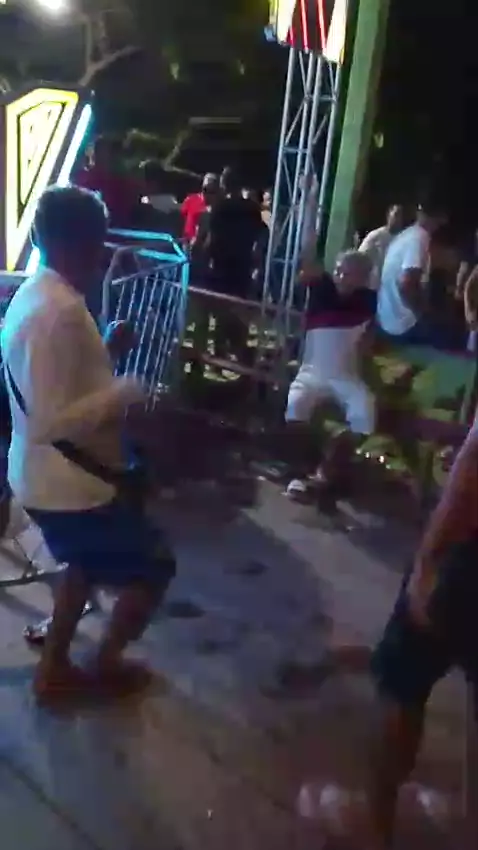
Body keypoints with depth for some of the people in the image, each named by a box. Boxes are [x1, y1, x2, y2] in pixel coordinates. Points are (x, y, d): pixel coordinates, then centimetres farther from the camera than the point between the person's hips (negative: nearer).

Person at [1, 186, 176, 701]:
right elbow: (50, 420, -30)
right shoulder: (60, 310, -26)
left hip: (46, 477, 10)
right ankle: (105, 664, 31)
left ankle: (53, 670, 41)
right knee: (153, 569, 10)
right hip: (70, 483, -10)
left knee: (86, 563, 30)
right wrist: (124, 391, -19)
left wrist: (106, 350, 8)